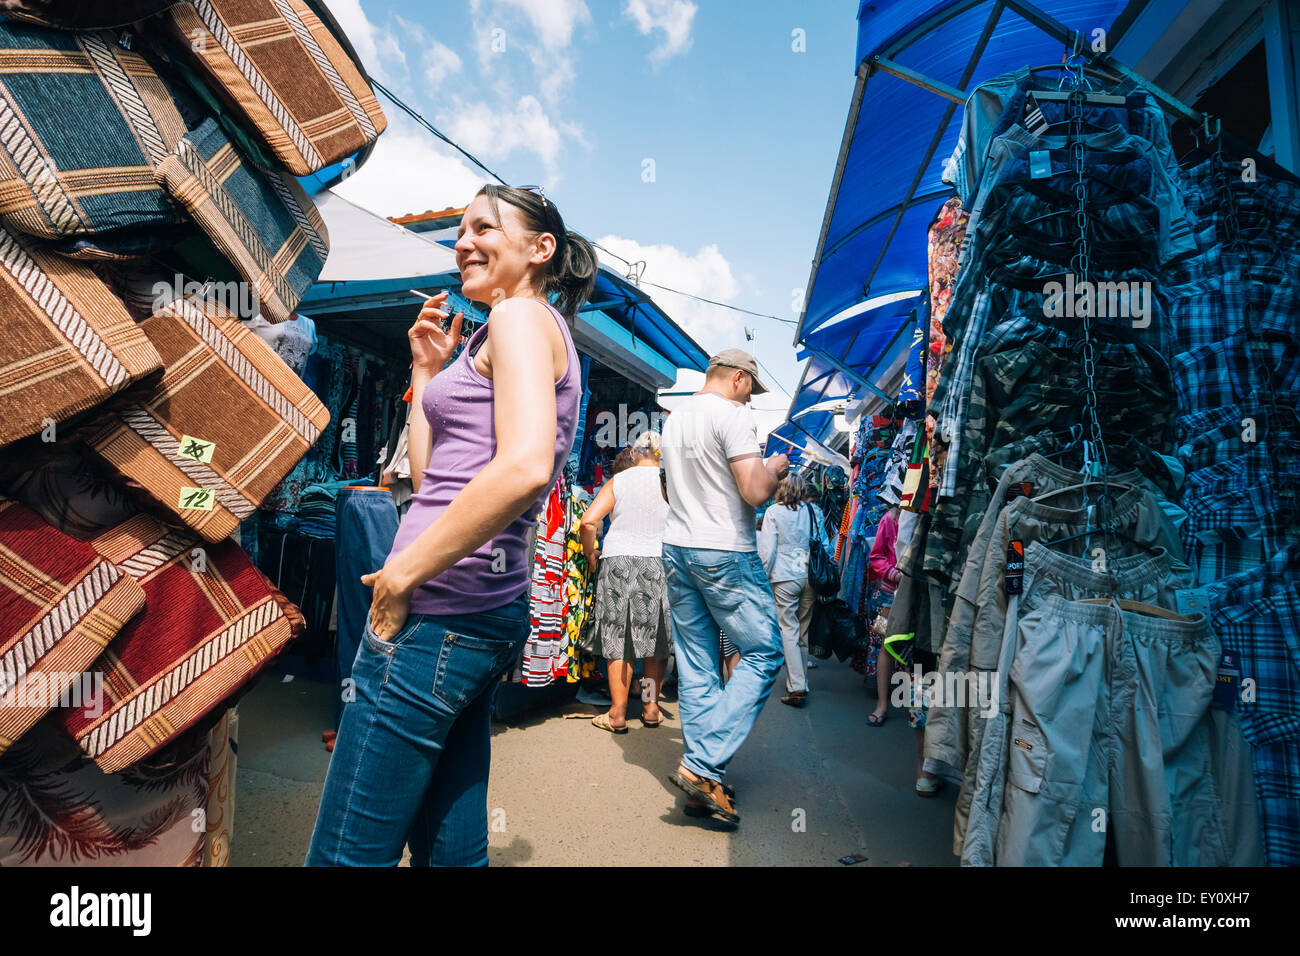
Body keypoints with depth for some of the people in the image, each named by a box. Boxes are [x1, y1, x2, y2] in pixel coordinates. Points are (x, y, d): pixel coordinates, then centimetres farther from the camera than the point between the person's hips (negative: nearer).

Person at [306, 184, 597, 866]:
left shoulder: (519, 316, -5)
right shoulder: (541, 332, 24)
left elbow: (524, 466, -25)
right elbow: (435, 477, 22)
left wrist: (401, 573, -18)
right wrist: (428, 370, 19)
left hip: (440, 606, -10)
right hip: (490, 614, 10)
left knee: (346, 854, 2)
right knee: (450, 847, 20)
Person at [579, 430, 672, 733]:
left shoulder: (617, 481, 1)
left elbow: (588, 521, -7)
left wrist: (590, 553, 8)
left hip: (618, 561, -1)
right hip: (659, 564, 1)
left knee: (618, 639, 6)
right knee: (655, 639, 13)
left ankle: (617, 714, 10)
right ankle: (651, 708, 21)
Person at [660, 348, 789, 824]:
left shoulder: (674, 417, 16)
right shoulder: (732, 415, -10)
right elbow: (755, 492, -18)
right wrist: (775, 468, 3)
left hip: (677, 548, 8)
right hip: (725, 553, -8)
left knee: (696, 665, 9)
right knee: (763, 653, 3)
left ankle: (704, 781, 15)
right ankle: (701, 766, -2)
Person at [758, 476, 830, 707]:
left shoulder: (774, 511, -4)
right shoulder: (814, 511, 7)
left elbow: (767, 549, -8)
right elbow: (825, 545, 11)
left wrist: (763, 576, 1)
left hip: (784, 578, -4)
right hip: (810, 576, 4)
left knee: (789, 630, -1)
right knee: (803, 631, 12)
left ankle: (797, 687, -5)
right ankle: (801, 683, 21)